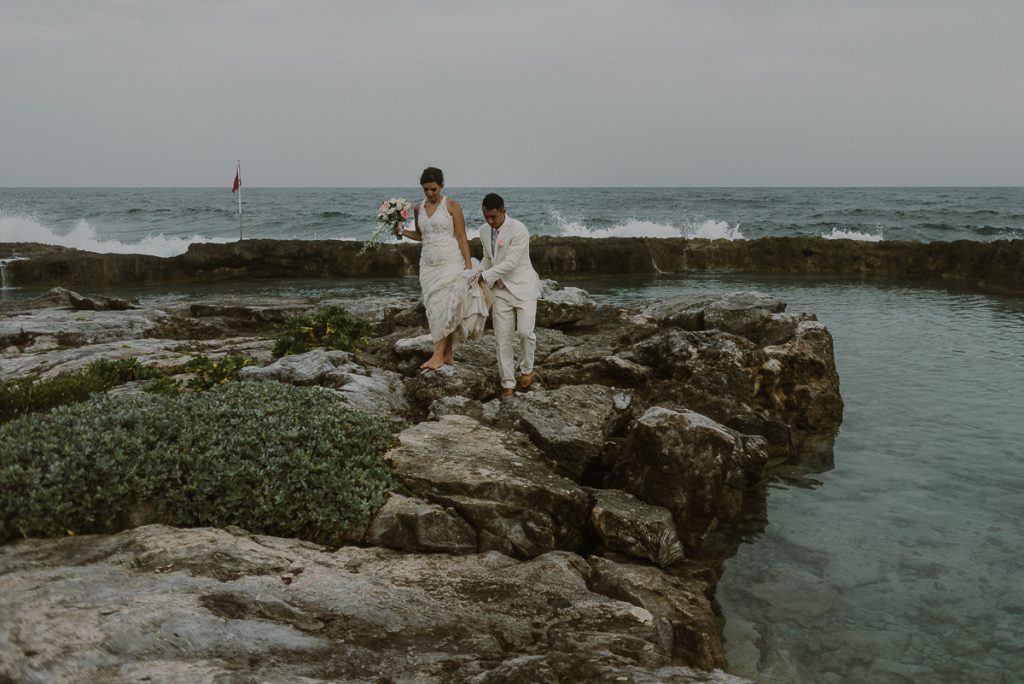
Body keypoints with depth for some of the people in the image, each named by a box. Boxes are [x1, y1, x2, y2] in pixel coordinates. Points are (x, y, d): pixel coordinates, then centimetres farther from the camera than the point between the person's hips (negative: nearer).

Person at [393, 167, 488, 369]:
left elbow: (461, 237, -6)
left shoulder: (452, 206, -5)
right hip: (428, 265, 5)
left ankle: (438, 354, -10)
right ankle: (448, 355, 10)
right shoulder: (418, 208, 9)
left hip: (451, 263, -5)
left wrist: (469, 265, -12)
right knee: (435, 309, 4)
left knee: (445, 307, -12)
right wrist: (402, 232, 3)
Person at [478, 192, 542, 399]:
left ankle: (526, 369, 13)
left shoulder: (519, 230, -19)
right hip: (501, 290, 5)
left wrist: (484, 276, -22)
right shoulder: (484, 230, 3)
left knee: (525, 332, -14)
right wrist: (475, 274, -1)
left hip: (523, 287, -5)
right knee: (503, 337, 1)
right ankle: (508, 383, 9)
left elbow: (510, 263, -24)